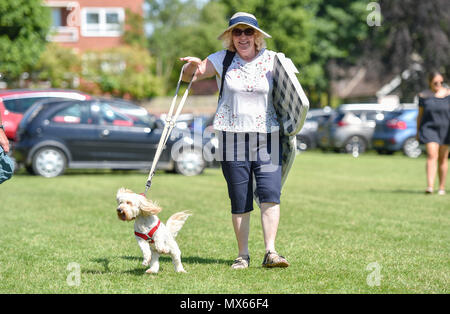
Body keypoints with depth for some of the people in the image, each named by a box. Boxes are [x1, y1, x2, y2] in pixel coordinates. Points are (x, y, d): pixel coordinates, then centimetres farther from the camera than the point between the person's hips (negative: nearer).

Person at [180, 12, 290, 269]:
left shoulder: (272, 60, 5)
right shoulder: (222, 60, 5)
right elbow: (188, 77, 4)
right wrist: (192, 65, -19)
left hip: (267, 136, 0)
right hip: (232, 138, 0)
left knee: (270, 194, -14)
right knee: (239, 201, 2)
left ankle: (271, 252, -15)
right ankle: (243, 255, 12)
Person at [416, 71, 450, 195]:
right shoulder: (424, 96, 2)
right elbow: (420, 115, 8)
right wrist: (418, 132, 8)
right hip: (429, 128, -1)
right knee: (432, 156, -15)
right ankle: (430, 186, -23)